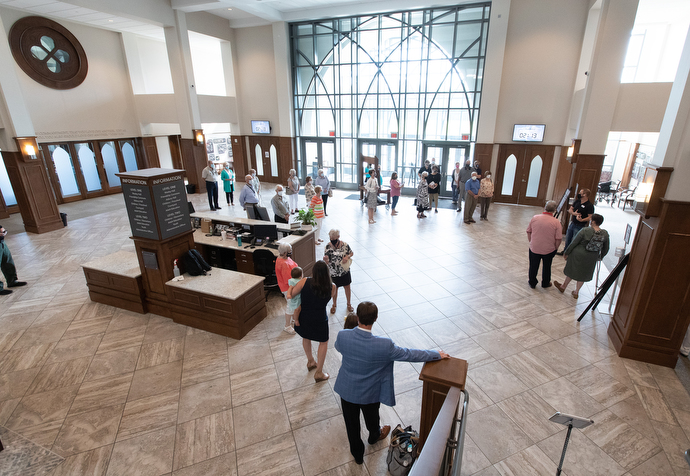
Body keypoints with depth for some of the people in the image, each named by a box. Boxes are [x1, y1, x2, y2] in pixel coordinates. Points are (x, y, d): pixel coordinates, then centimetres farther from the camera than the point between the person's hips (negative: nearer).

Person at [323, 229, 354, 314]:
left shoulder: (344, 245, -13)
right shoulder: (328, 247, -16)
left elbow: (352, 253, 3)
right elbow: (326, 261, -14)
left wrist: (347, 257, -18)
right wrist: (325, 259, -38)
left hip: (345, 271, 1)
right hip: (333, 273, -1)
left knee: (347, 287, 16)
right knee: (334, 289, 17)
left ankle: (348, 304, 39)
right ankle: (334, 304, 42)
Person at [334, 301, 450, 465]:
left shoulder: (342, 336, -27)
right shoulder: (384, 345, -34)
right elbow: (409, 354, -20)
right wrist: (437, 354, -4)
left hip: (347, 390, 1)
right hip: (369, 394, -1)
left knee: (352, 425, 26)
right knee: (372, 418, 32)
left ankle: (357, 454, 51)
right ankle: (374, 437, 64)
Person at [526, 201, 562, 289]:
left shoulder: (535, 218, -11)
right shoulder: (556, 222, -17)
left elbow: (528, 231, 0)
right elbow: (558, 239, -15)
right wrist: (555, 248, 2)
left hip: (534, 248, 1)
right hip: (549, 249, -1)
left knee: (533, 267, 18)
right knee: (546, 267, 21)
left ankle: (532, 283, 34)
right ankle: (545, 283, 39)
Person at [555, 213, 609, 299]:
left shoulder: (585, 231, -20)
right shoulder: (605, 234, -7)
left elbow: (573, 243, -15)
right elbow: (606, 249, 4)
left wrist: (566, 252, -2)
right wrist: (600, 257, 22)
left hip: (578, 255, -3)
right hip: (592, 259, 4)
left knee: (572, 271, 16)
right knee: (582, 275, 19)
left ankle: (563, 287, 35)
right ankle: (576, 292, 33)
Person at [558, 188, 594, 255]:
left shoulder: (589, 205, -15)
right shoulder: (577, 201, 5)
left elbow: (590, 217, -18)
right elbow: (570, 210, 9)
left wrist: (582, 220, -35)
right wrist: (573, 213, -13)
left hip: (579, 226, -7)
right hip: (572, 224, 7)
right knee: (567, 239, 18)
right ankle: (564, 251, 34)